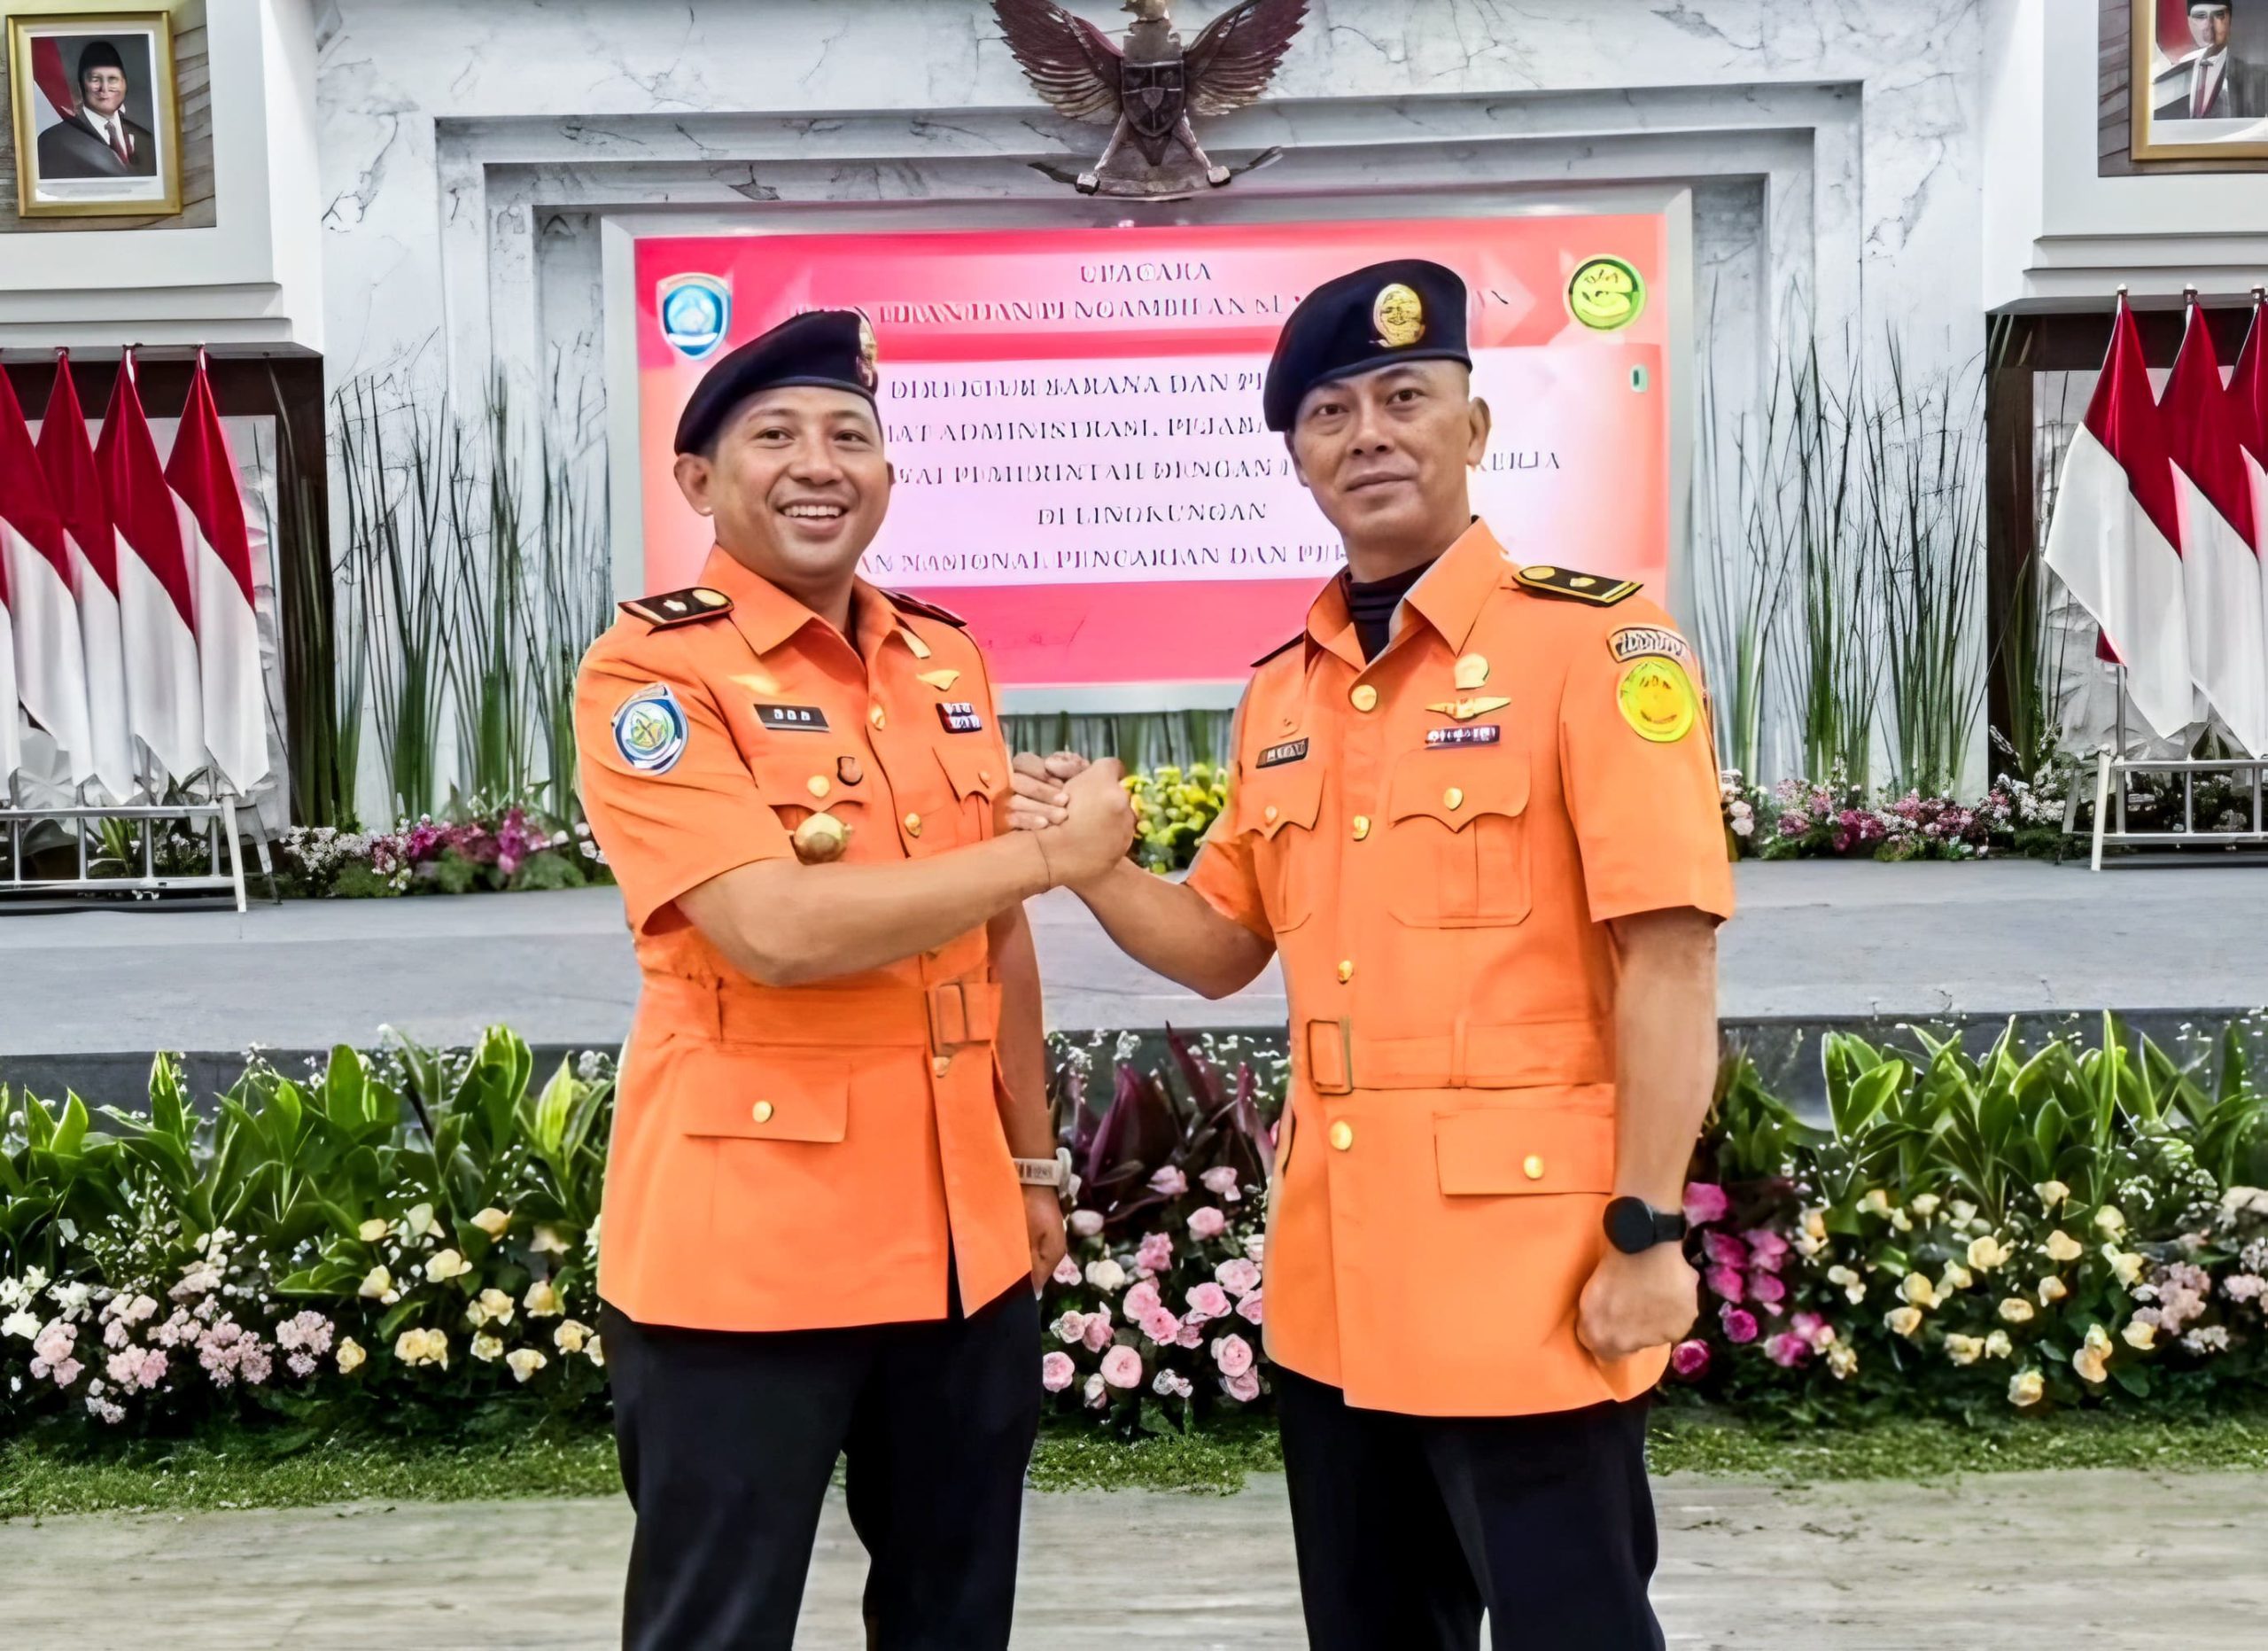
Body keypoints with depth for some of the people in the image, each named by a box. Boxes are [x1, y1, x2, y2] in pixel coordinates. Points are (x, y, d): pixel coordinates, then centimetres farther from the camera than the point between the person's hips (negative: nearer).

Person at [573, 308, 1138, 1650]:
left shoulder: (950, 660, 10)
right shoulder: (651, 670, -10)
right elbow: (776, 929, -23)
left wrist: (1031, 1160, 15)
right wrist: (1048, 850, -16)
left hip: (957, 1228, 6)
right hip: (745, 1239, -6)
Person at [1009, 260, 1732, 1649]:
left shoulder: (1597, 642, -10)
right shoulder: (1283, 691, 10)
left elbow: (1668, 958, -14)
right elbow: (1226, 944, 16)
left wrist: (1646, 1232, -16)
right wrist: (1086, 860, -2)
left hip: (1529, 1263, -6)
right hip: (1335, 1270, 7)